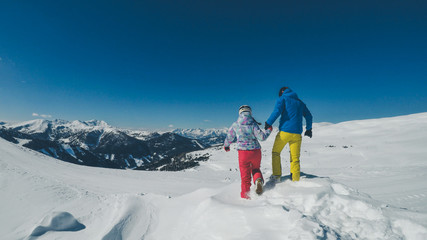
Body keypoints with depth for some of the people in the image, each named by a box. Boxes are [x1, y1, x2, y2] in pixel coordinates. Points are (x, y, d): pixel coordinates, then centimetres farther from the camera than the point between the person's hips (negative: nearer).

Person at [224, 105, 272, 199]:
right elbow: (262, 137, -11)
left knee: (245, 175, 12)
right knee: (255, 169, 25)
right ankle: (258, 180, -4)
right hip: (256, 151, 1)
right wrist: (269, 130, 8)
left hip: (243, 152, 0)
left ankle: (246, 195, 17)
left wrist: (226, 145, 31)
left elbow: (229, 137, 11)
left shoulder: (235, 125, 0)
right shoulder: (253, 124, -5)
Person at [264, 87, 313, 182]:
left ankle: (276, 176, 8)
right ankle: (296, 181, 7)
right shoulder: (300, 102, 20)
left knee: (275, 153, 13)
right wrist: (308, 129, 34)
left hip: (284, 131, -4)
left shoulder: (282, 98, 4)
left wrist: (268, 123, -8)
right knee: (295, 158, 8)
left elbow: (277, 111, -14)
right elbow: (309, 116, 24)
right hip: (297, 134, 5)